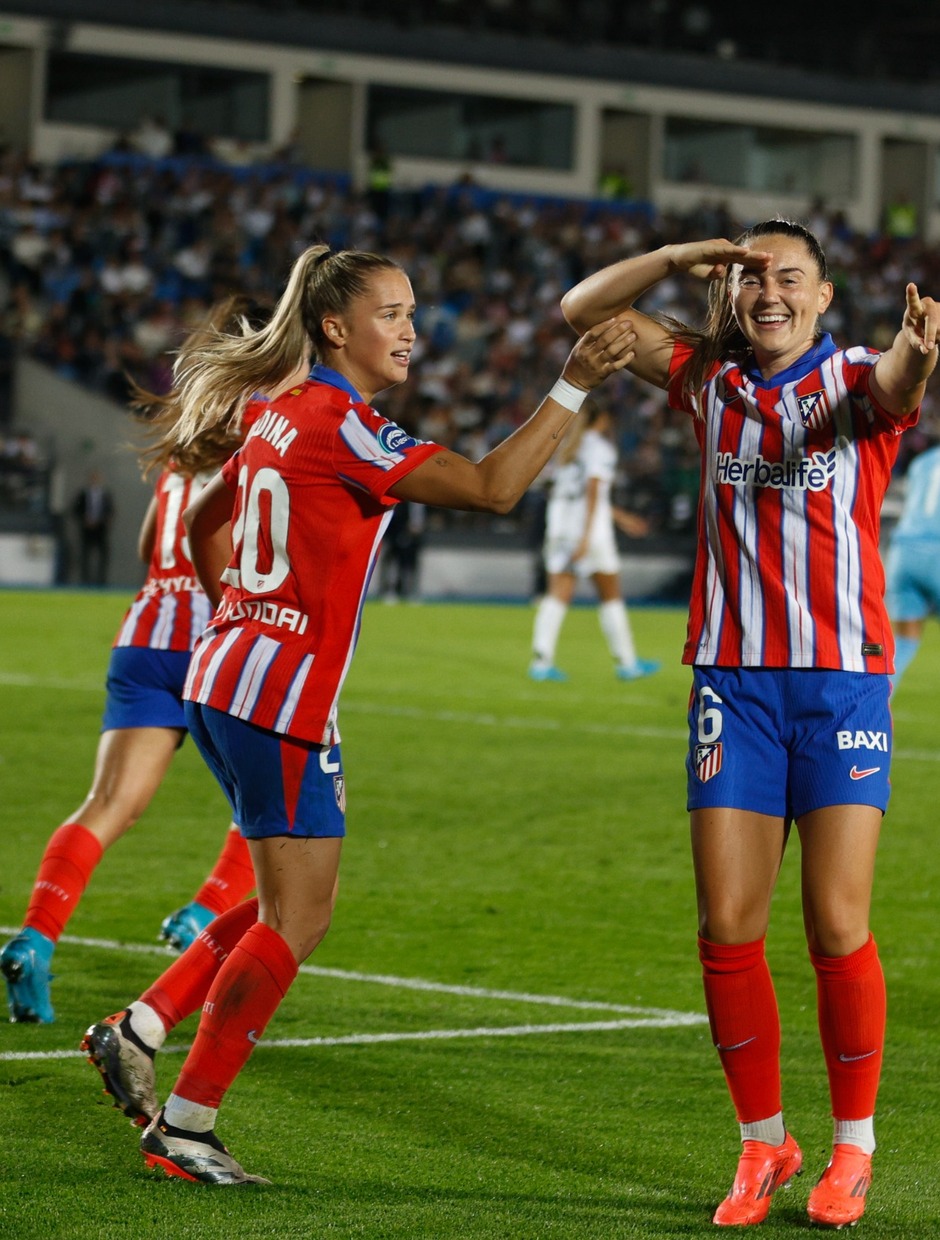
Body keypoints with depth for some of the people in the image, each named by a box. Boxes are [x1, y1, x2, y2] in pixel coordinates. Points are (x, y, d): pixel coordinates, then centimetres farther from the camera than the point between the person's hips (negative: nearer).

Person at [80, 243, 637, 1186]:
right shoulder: (339, 425, -16)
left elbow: (203, 524, 27)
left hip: (228, 681, 10)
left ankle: (138, 1030, 15)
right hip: (280, 697, -10)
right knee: (298, 918, -3)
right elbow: (491, 488, -24)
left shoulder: (283, 417, 13)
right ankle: (184, 1128, 0)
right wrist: (574, 385, -24)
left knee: (295, 903, 17)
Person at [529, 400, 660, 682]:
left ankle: (541, 660, -13)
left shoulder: (567, 446, 16)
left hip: (559, 523, 6)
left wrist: (619, 516, 31)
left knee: (557, 595, 0)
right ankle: (626, 662, 13)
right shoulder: (601, 448, -6)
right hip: (590, 528, -6)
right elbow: (593, 490, -18)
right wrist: (586, 536, -23)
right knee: (610, 596, 6)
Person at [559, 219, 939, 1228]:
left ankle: (853, 1146, 12)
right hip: (732, 681, 3)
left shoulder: (855, 382, -3)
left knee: (836, 927, -5)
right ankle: (763, 1142, 14)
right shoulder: (709, 377, 8)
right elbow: (583, 312, 8)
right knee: (727, 927, -1)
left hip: (842, 681, -3)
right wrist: (676, 257, -7)